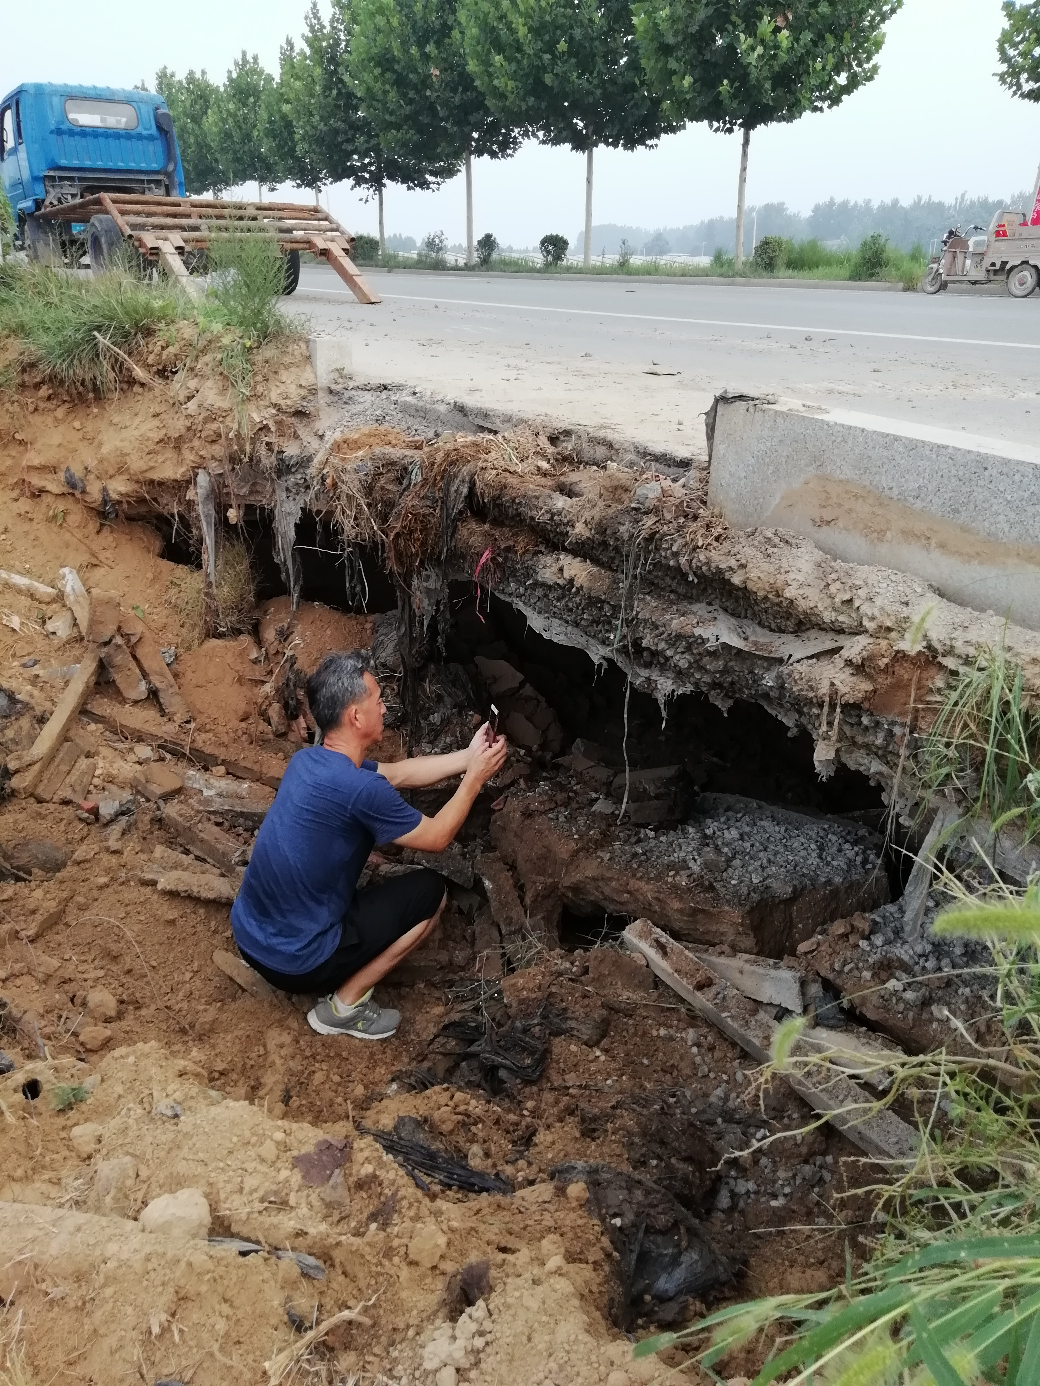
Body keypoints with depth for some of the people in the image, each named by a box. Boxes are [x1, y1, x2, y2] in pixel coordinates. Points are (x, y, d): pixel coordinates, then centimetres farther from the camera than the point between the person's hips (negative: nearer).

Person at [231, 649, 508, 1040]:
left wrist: (469, 756, 12)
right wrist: (475, 777, 1)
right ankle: (344, 1005, 4)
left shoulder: (309, 759, 1)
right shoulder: (360, 788, -26)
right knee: (431, 891, 3)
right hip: (295, 963, -8)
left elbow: (397, 773, 15)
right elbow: (436, 838, -9)